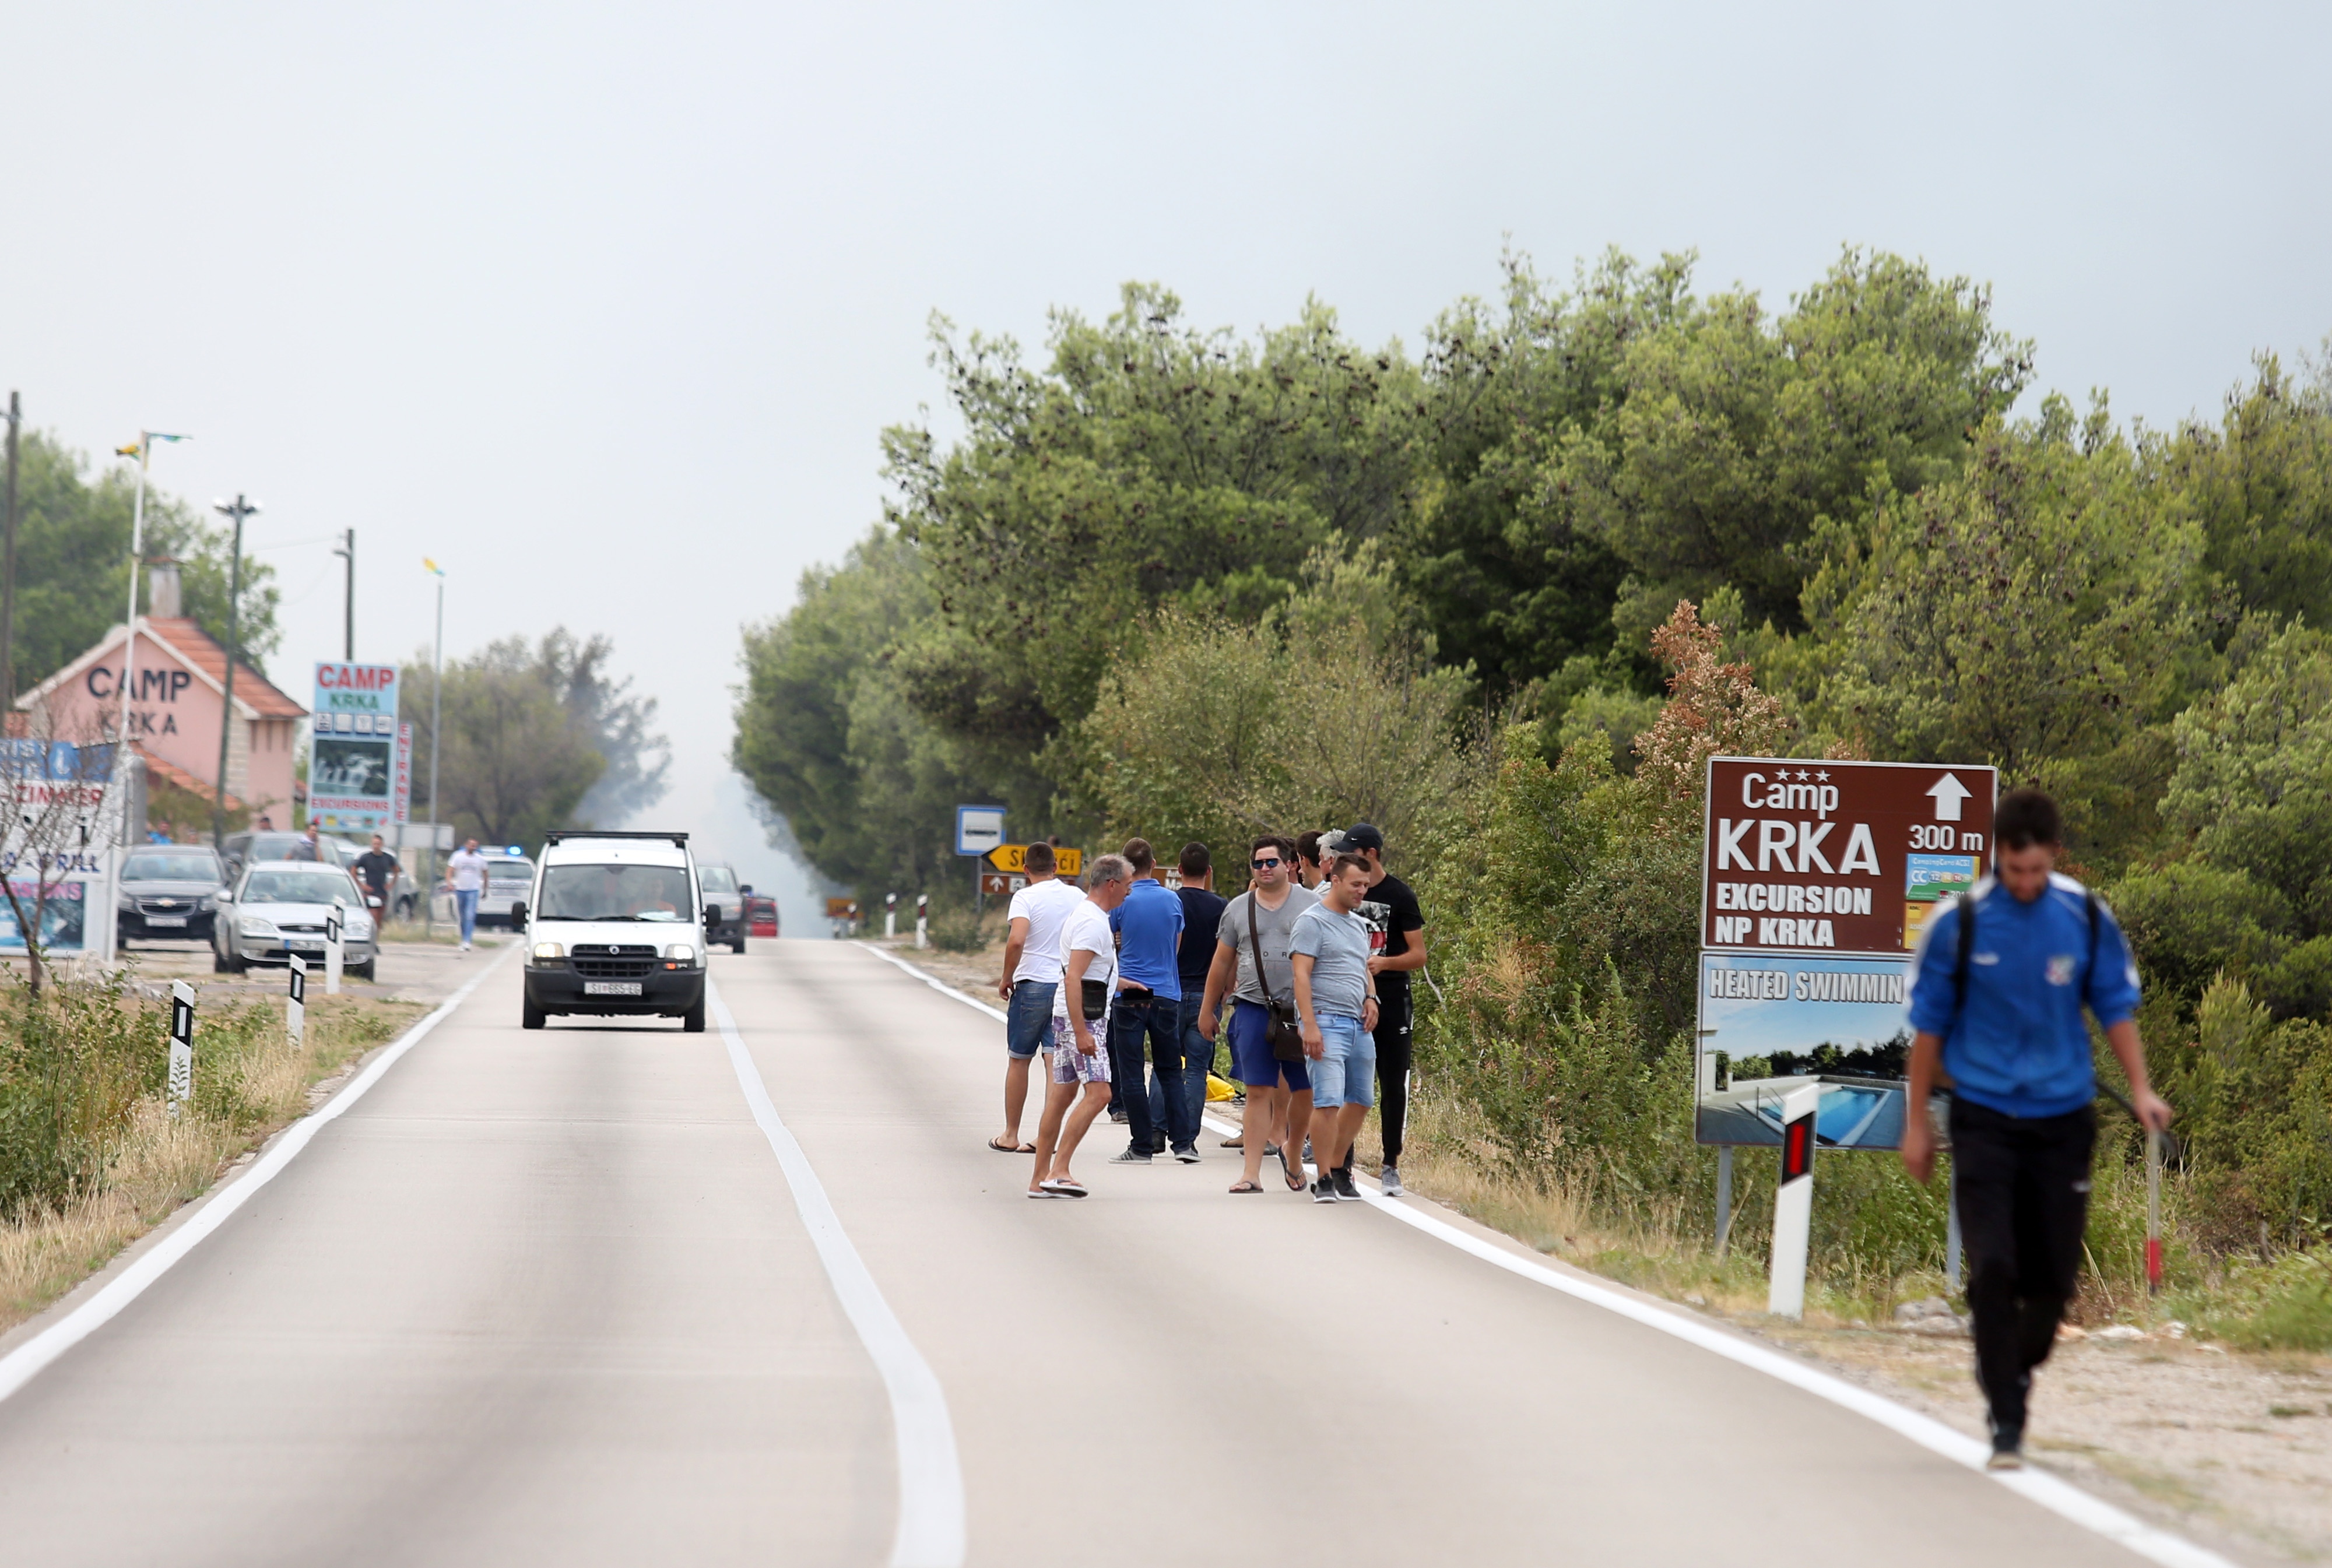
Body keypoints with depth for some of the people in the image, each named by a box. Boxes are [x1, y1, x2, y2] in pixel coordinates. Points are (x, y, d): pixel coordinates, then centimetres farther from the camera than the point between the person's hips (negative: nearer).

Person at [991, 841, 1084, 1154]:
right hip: (1069, 987, 4)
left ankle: (1010, 1136, 13)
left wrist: (1006, 978, -9)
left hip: (1033, 985, -4)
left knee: (1018, 1061, 8)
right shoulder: (1077, 897, 6)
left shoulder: (1026, 897, -9)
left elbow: (1016, 940, -23)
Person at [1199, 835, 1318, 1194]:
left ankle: (1292, 1154, 31)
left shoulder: (1310, 905, 4)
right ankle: (1252, 1173, -7)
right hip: (1254, 1008, 0)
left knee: (1305, 1090, 6)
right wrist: (1207, 1010, 18)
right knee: (1259, 1092, -5)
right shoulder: (1238, 909, 10)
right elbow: (1221, 963, 17)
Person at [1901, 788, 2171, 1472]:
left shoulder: (2086, 918, -2)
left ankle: (2013, 1368, 33)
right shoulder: (1959, 922, -7)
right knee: (1993, 1268, -12)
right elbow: (1929, 1023, 2)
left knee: (2054, 1275, 5)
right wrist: (1917, 1124, 4)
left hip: (2063, 1118, 2)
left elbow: (2116, 1005, 10)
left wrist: (2140, 1089, 0)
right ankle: (2006, 1422, -5)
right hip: (1984, 1119, -2)